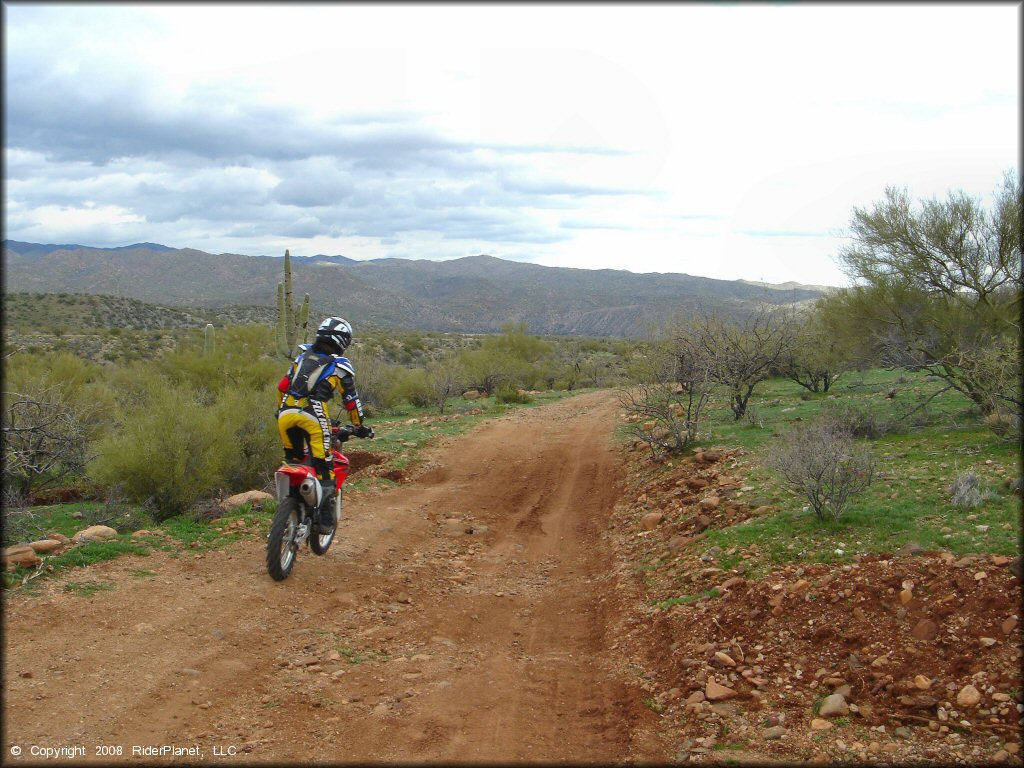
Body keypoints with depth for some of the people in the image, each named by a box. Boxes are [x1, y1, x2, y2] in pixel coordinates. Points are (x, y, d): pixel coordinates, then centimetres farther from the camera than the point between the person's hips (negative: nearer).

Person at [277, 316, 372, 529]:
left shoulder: (303, 356, 23)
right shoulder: (341, 366, 10)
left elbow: (283, 385, 23)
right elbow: (351, 400, 11)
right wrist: (360, 427, 23)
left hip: (286, 413, 5)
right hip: (313, 416, -5)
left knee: (293, 461, 21)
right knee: (323, 467, 0)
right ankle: (325, 516, -5)